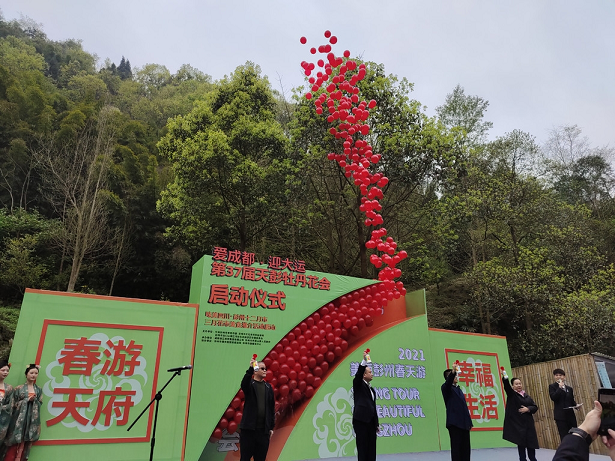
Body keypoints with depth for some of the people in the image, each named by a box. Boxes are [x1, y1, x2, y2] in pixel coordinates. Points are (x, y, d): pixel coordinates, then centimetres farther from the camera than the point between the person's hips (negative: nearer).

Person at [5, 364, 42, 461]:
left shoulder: (39, 390, 10)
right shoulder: (19, 388, 3)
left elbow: (39, 404, 9)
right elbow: (14, 404, 1)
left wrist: (34, 400, -9)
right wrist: (27, 400, -10)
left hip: (33, 418, 2)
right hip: (20, 417, -2)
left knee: (26, 441, 1)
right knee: (17, 442, -4)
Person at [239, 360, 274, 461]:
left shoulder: (268, 387, 9)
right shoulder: (249, 384, -2)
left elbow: (272, 408, 12)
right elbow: (244, 383, -28)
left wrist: (271, 427, 9)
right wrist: (250, 368, -44)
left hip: (264, 430, 4)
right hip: (249, 428, -3)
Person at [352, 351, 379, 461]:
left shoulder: (371, 389, 19)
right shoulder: (358, 385, 0)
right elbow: (358, 374, -22)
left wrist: (376, 424, 18)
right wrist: (364, 360, -32)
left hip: (371, 422, 7)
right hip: (361, 420, -7)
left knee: (371, 448, 8)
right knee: (362, 448, -3)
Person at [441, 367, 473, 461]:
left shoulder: (458, 389, 19)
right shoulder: (446, 388, -3)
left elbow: (464, 405, 19)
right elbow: (448, 382, -28)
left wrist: (469, 421, 14)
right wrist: (453, 372, -43)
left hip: (464, 423, 7)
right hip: (454, 422, -7)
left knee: (466, 448, 8)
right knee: (456, 447, -3)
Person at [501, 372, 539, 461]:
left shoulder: (527, 396, 12)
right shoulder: (511, 394, -4)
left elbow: (535, 407, 10)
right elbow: (507, 386, -24)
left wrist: (528, 409, -11)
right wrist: (504, 377, -43)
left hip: (528, 423, 4)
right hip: (517, 423, -4)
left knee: (531, 442, 9)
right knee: (521, 443, -2)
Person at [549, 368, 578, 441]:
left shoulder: (569, 388, 16)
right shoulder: (552, 386, 1)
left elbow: (572, 401, 19)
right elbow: (553, 397, -14)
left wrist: (576, 405, -3)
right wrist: (560, 387, -14)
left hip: (570, 415, 5)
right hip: (560, 415, -5)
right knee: (564, 437, -6)